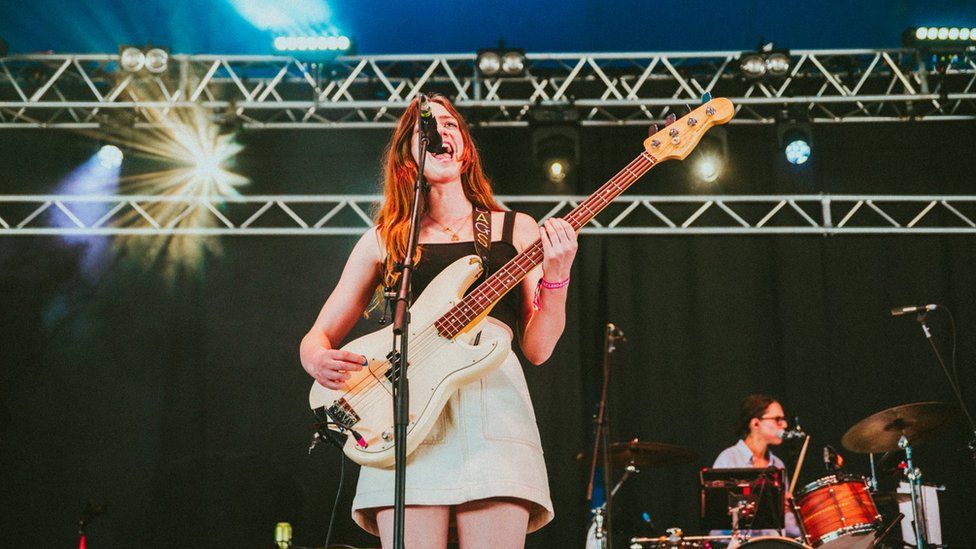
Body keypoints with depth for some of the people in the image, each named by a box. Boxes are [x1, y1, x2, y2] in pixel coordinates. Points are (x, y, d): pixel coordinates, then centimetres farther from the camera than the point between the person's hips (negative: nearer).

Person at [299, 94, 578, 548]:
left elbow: (537, 349, 10)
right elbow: (317, 336, 17)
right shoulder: (385, 238, 16)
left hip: (494, 399, 0)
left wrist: (555, 280, -6)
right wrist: (320, 362, -6)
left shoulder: (516, 230, 15)